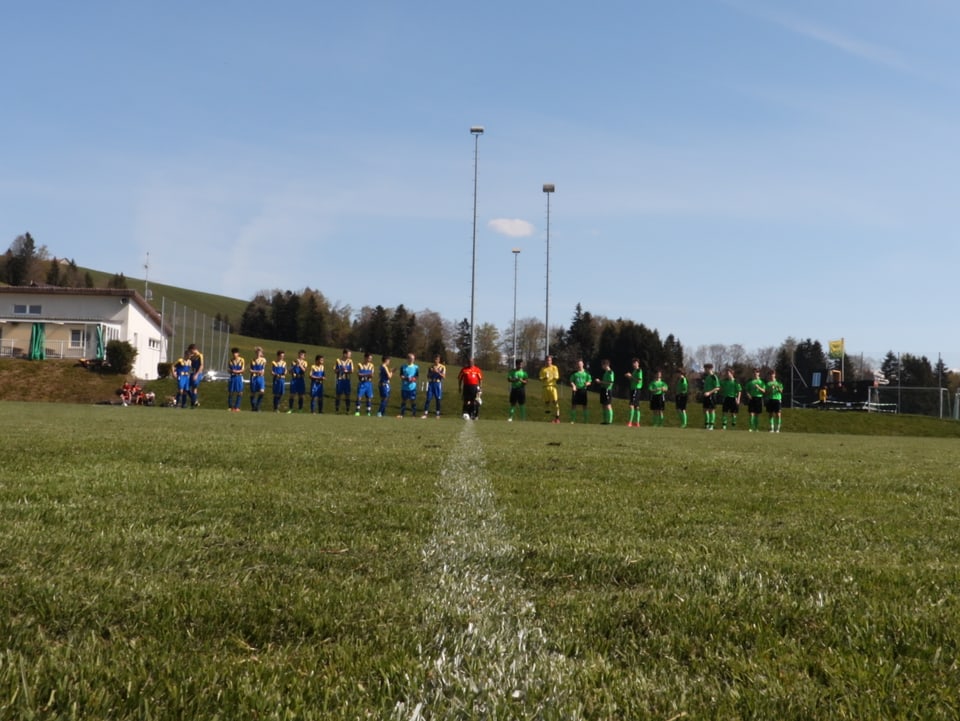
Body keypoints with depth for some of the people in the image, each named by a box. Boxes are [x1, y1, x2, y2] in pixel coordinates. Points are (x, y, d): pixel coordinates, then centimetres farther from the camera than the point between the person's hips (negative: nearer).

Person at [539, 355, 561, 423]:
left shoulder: (554, 368, 8)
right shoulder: (543, 369, 11)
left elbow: (557, 377, 5)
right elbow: (541, 379, 7)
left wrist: (555, 377, -19)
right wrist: (545, 378, -14)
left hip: (553, 386, -2)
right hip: (545, 386, 2)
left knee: (555, 401, -9)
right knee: (546, 401, -2)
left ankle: (557, 417, -9)